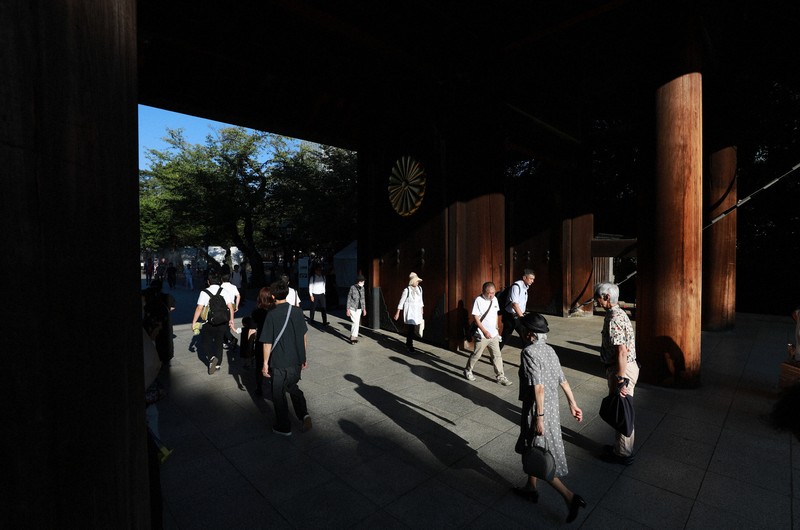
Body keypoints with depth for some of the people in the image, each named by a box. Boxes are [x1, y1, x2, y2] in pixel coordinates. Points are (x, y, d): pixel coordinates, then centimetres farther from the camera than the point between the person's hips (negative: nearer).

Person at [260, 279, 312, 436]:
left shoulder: (272, 315, -16)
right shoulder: (297, 312, -2)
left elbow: (267, 343, -13)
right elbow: (304, 337, 5)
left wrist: (265, 363, -2)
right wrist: (304, 357, 16)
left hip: (279, 363, -5)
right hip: (297, 361, 5)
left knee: (279, 394, 14)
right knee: (292, 387, 26)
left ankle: (284, 427, 26)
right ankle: (304, 414, 10)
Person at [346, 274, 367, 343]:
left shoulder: (362, 288, 1)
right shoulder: (352, 287, -15)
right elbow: (349, 298, -11)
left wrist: (364, 309, 9)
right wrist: (348, 309, -13)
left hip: (359, 308, 5)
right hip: (352, 308, -5)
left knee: (356, 323, 10)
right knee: (356, 322, -11)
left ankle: (352, 336, 24)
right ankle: (354, 337, 1)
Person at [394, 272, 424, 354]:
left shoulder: (419, 288, 5)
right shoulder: (407, 290, -12)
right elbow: (401, 301, -8)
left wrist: (421, 309, 22)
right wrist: (397, 313, -8)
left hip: (417, 312, 5)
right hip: (409, 312, -5)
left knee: (411, 328, 12)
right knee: (411, 328, -9)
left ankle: (408, 343, 29)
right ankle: (410, 346, 0)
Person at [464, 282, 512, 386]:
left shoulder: (494, 299, 3)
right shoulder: (478, 300, -16)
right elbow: (476, 318, -18)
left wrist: (496, 328, 15)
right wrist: (485, 331, -21)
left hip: (494, 334, 6)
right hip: (481, 335, -5)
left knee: (497, 356, 8)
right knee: (476, 355, 9)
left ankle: (500, 376, 18)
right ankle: (468, 371, 29)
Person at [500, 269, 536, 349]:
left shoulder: (525, 287, 8)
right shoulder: (516, 286, -20)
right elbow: (514, 304, -27)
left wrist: (523, 315, 12)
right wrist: (522, 317, -28)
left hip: (519, 316, 8)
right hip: (510, 316, -8)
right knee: (505, 338, 2)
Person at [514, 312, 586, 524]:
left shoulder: (529, 352, -22)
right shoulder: (549, 350, 3)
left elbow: (538, 387, -26)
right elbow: (562, 380, 9)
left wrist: (539, 417, -22)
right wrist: (573, 403, 18)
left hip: (538, 411, -9)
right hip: (552, 408, 9)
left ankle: (570, 497, 11)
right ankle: (531, 488, 40)